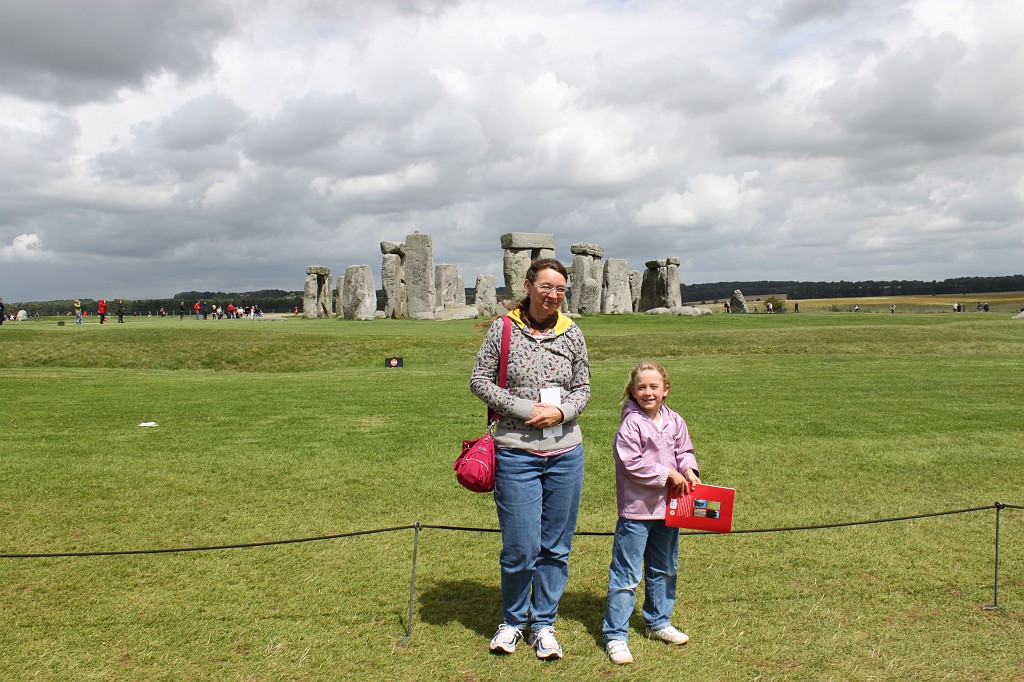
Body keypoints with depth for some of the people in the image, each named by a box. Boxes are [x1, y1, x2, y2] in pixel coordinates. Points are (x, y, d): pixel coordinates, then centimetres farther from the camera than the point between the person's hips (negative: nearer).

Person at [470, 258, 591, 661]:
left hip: (566, 453, 3)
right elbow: (479, 381, -3)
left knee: (556, 546, 11)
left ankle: (543, 623, 29)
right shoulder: (503, 329, -3)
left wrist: (561, 412, -12)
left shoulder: (571, 334, 4)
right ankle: (513, 620, 26)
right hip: (516, 452, -3)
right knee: (520, 547, 0)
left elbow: (583, 389, 10)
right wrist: (527, 409, -13)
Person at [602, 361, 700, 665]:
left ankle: (659, 622, 38)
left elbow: (684, 451, 14)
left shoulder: (675, 422, 5)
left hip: (668, 507, 7)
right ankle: (615, 635, 7)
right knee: (626, 574, -2)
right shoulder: (631, 423, -15)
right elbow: (632, 463, -19)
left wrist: (689, 470, -7)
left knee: (664, 570, 20)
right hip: (636, 510, -7)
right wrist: (667, 473, -17)